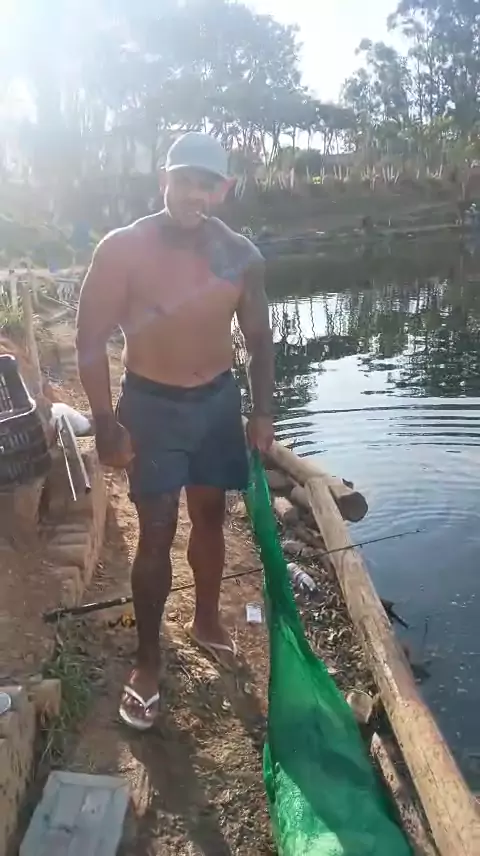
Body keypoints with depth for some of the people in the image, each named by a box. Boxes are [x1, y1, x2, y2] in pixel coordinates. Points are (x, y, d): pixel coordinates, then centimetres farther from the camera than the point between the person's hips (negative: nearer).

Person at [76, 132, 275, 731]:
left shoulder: (241, 255, -5)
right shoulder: (123, 249, -16)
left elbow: (258, 337, 5)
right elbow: (91, 340, -12)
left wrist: (262, 412, 1)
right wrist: (106, 424, -15)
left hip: (219, 400, 4)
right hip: (151, 406, -3)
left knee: (210, 516, 16)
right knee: (157, 533, -2)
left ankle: (206, 620, 39)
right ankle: (147, 660, 16)